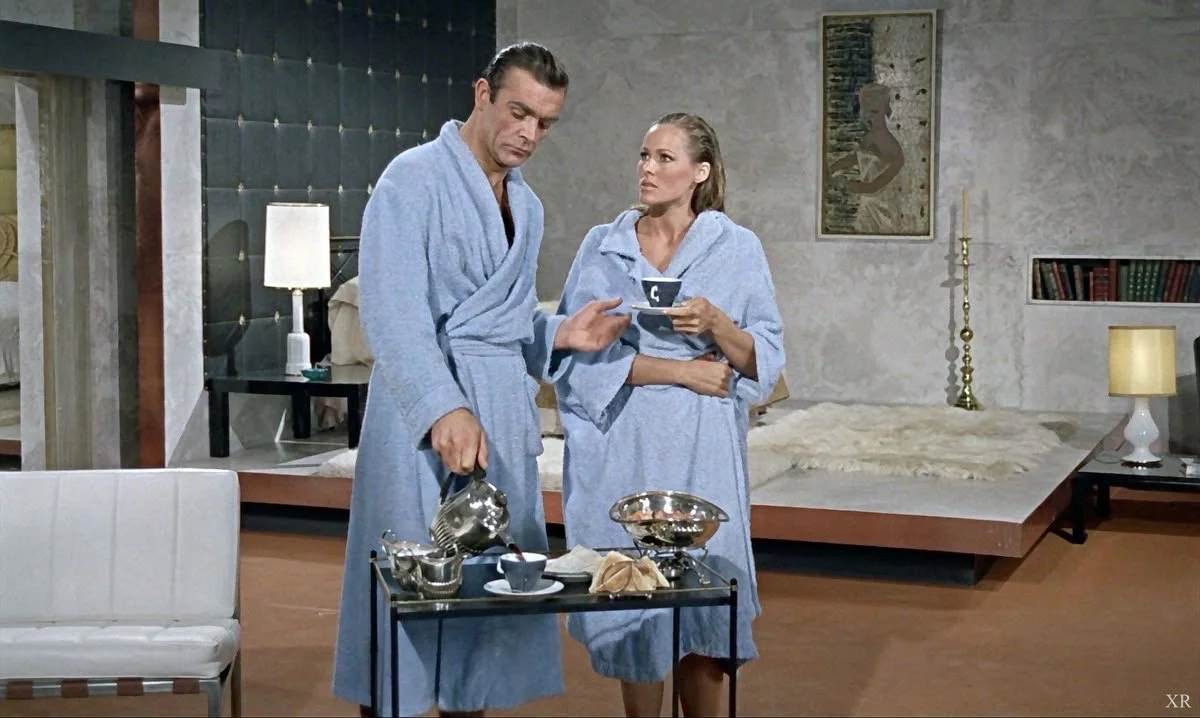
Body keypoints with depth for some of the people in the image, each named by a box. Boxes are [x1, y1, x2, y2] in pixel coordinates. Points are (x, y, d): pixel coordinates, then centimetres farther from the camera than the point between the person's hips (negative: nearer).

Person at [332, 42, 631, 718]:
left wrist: (560, 334, 3)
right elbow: (392, 309, -19)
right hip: (424, 409, -7)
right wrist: (443, 408, -32)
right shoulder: (415, 178, -7)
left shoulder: (528, 205, 17)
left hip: (505, 411, 7)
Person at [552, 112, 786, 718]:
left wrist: (718, 325, -19)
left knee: (702, 596, 1)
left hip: (699, 453, -1)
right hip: (618, 451, 1)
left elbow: (765, 360, 1)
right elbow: (578, 351, -4)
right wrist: (679, 370, -10)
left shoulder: (738, 249, 4)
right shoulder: (600, 247, 6)